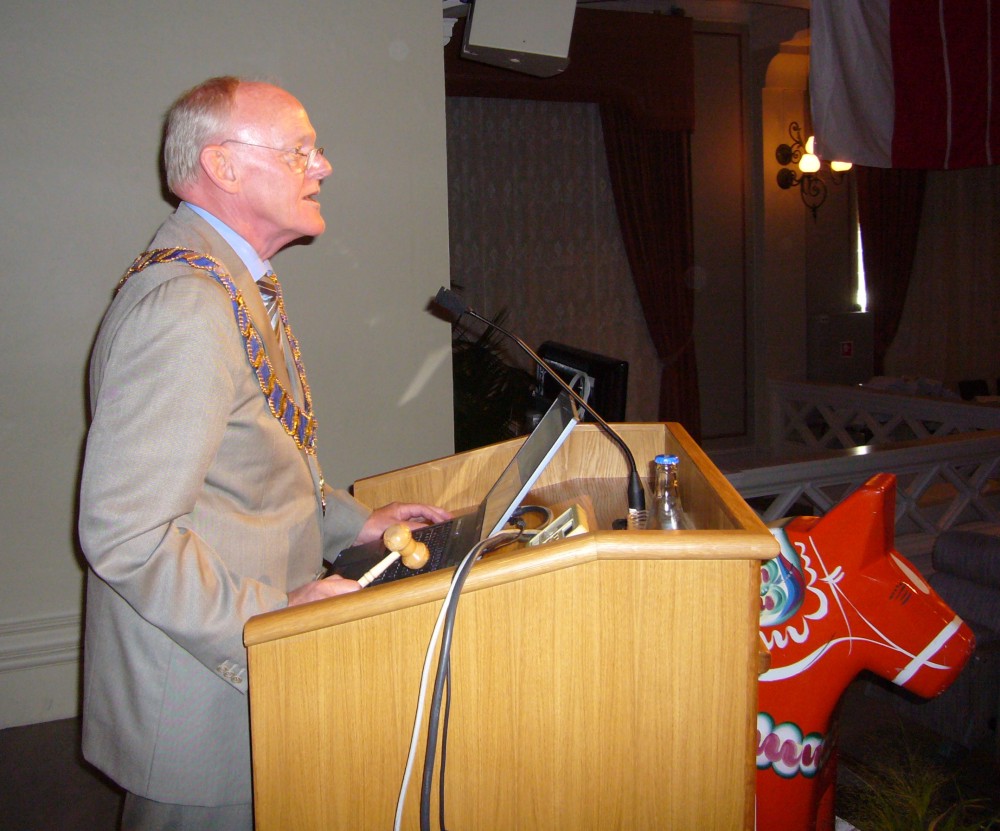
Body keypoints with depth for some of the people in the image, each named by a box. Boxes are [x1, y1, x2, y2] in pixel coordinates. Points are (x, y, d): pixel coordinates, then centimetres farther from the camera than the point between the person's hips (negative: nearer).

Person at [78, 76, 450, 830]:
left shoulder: (233, 284, 10)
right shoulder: (185, 306, -25)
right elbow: (123, 531, -28)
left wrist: (348, 522, 10)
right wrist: (273, 615, -22)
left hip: (243, 659, 10)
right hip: (202, 696, -10)